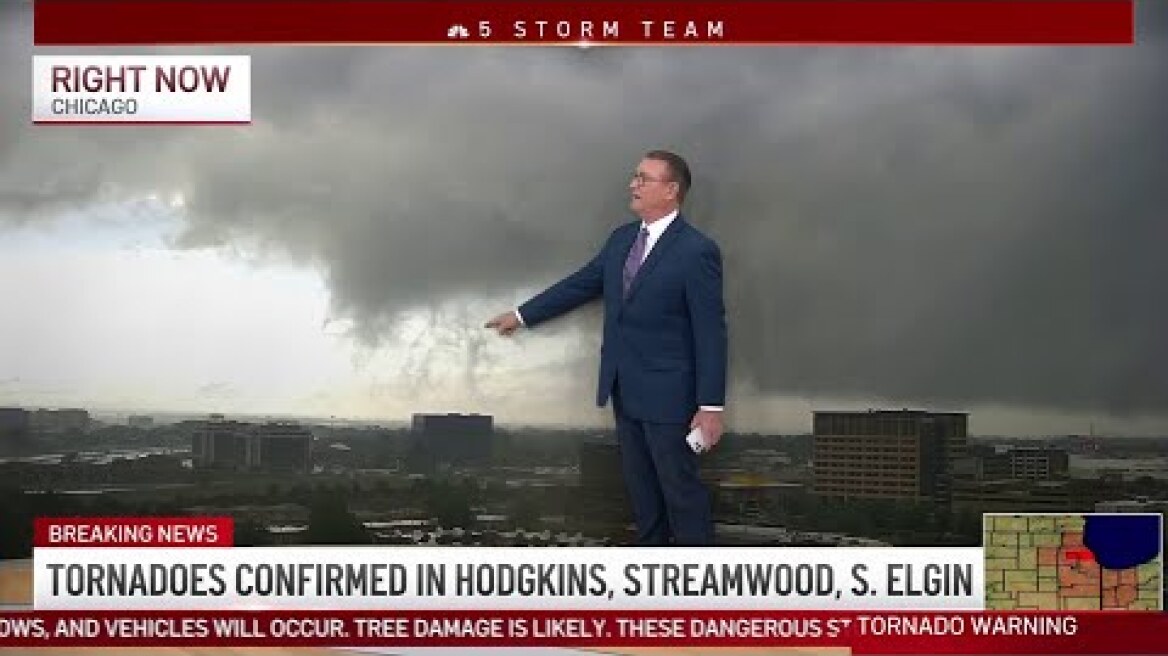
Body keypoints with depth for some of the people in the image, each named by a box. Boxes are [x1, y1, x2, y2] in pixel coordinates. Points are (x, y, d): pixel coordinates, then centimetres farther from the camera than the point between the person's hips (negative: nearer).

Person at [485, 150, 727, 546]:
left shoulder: (697, 251, -16)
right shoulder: (621, 239, 7)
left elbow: (710, 332, -16)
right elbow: (581, 284, 18)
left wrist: (711, 406, -18)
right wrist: (522, 315, 22)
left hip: (666, 392, -7)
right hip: (624, 389, 7)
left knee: (680, 486, 0)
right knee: (639, 483, 17)